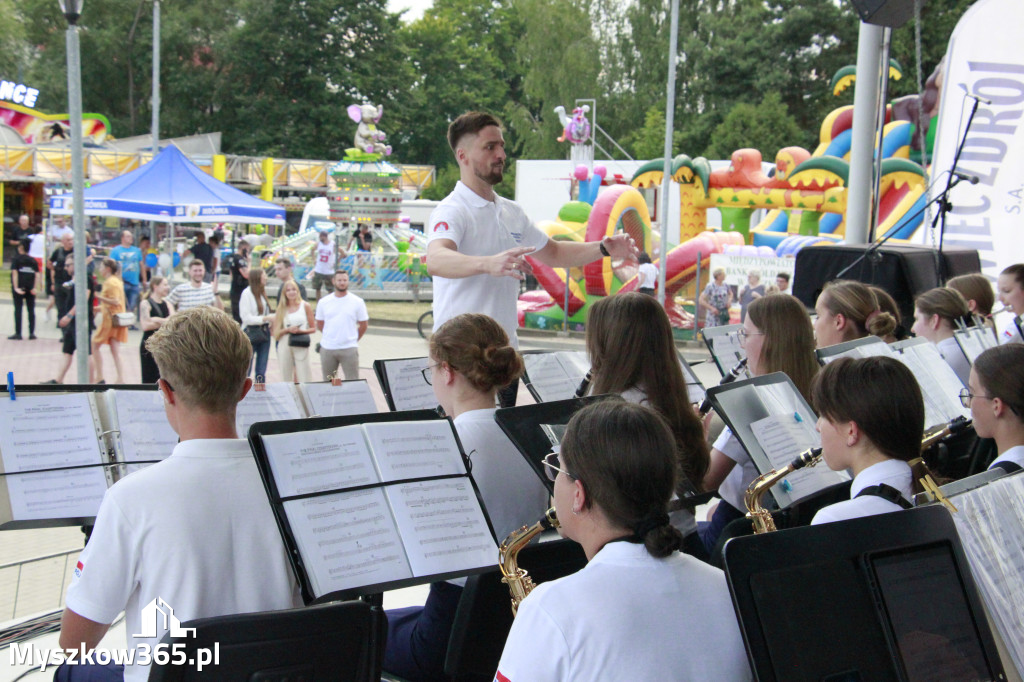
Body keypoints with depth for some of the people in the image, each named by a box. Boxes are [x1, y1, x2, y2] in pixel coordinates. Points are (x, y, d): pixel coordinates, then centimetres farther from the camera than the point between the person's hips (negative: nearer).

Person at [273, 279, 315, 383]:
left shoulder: (305, 306, 4)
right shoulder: (282, 308, 7)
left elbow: (313, 328, 6)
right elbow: (276, 331, 5)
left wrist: (301, 331, -12)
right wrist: (288, 330, -12)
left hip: (301, 347, -2)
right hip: (285, 346, 2)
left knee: (304, 380, -6)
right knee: (286, 379, 4)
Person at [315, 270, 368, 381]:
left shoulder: (357, 302, -1)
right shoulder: (323, 302, 4)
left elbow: (363, 325, 6)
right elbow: (319, 325, 14)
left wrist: (353, 339, 7)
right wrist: (331, 336, 13)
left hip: (349, 349, -2)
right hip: (327, 348, 2)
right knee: (328, 382, 11)